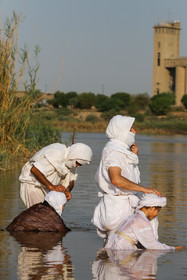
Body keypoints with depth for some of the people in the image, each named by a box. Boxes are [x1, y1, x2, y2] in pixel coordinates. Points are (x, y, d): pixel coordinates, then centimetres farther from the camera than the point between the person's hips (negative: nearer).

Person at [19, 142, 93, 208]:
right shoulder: (56, 156, -32)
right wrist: (51, 186, -41)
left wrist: (67, 191, -22)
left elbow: (71, 181, 2)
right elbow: (34, 170, -38)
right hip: (32, 183, -8)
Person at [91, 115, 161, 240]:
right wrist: (143, 189, -29)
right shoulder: (113, 151, -16)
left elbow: (130, 175, 23)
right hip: (117, 206, -10)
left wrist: (134, 156, 10)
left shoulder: (122, 149, 15)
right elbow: (116, 179, -32)